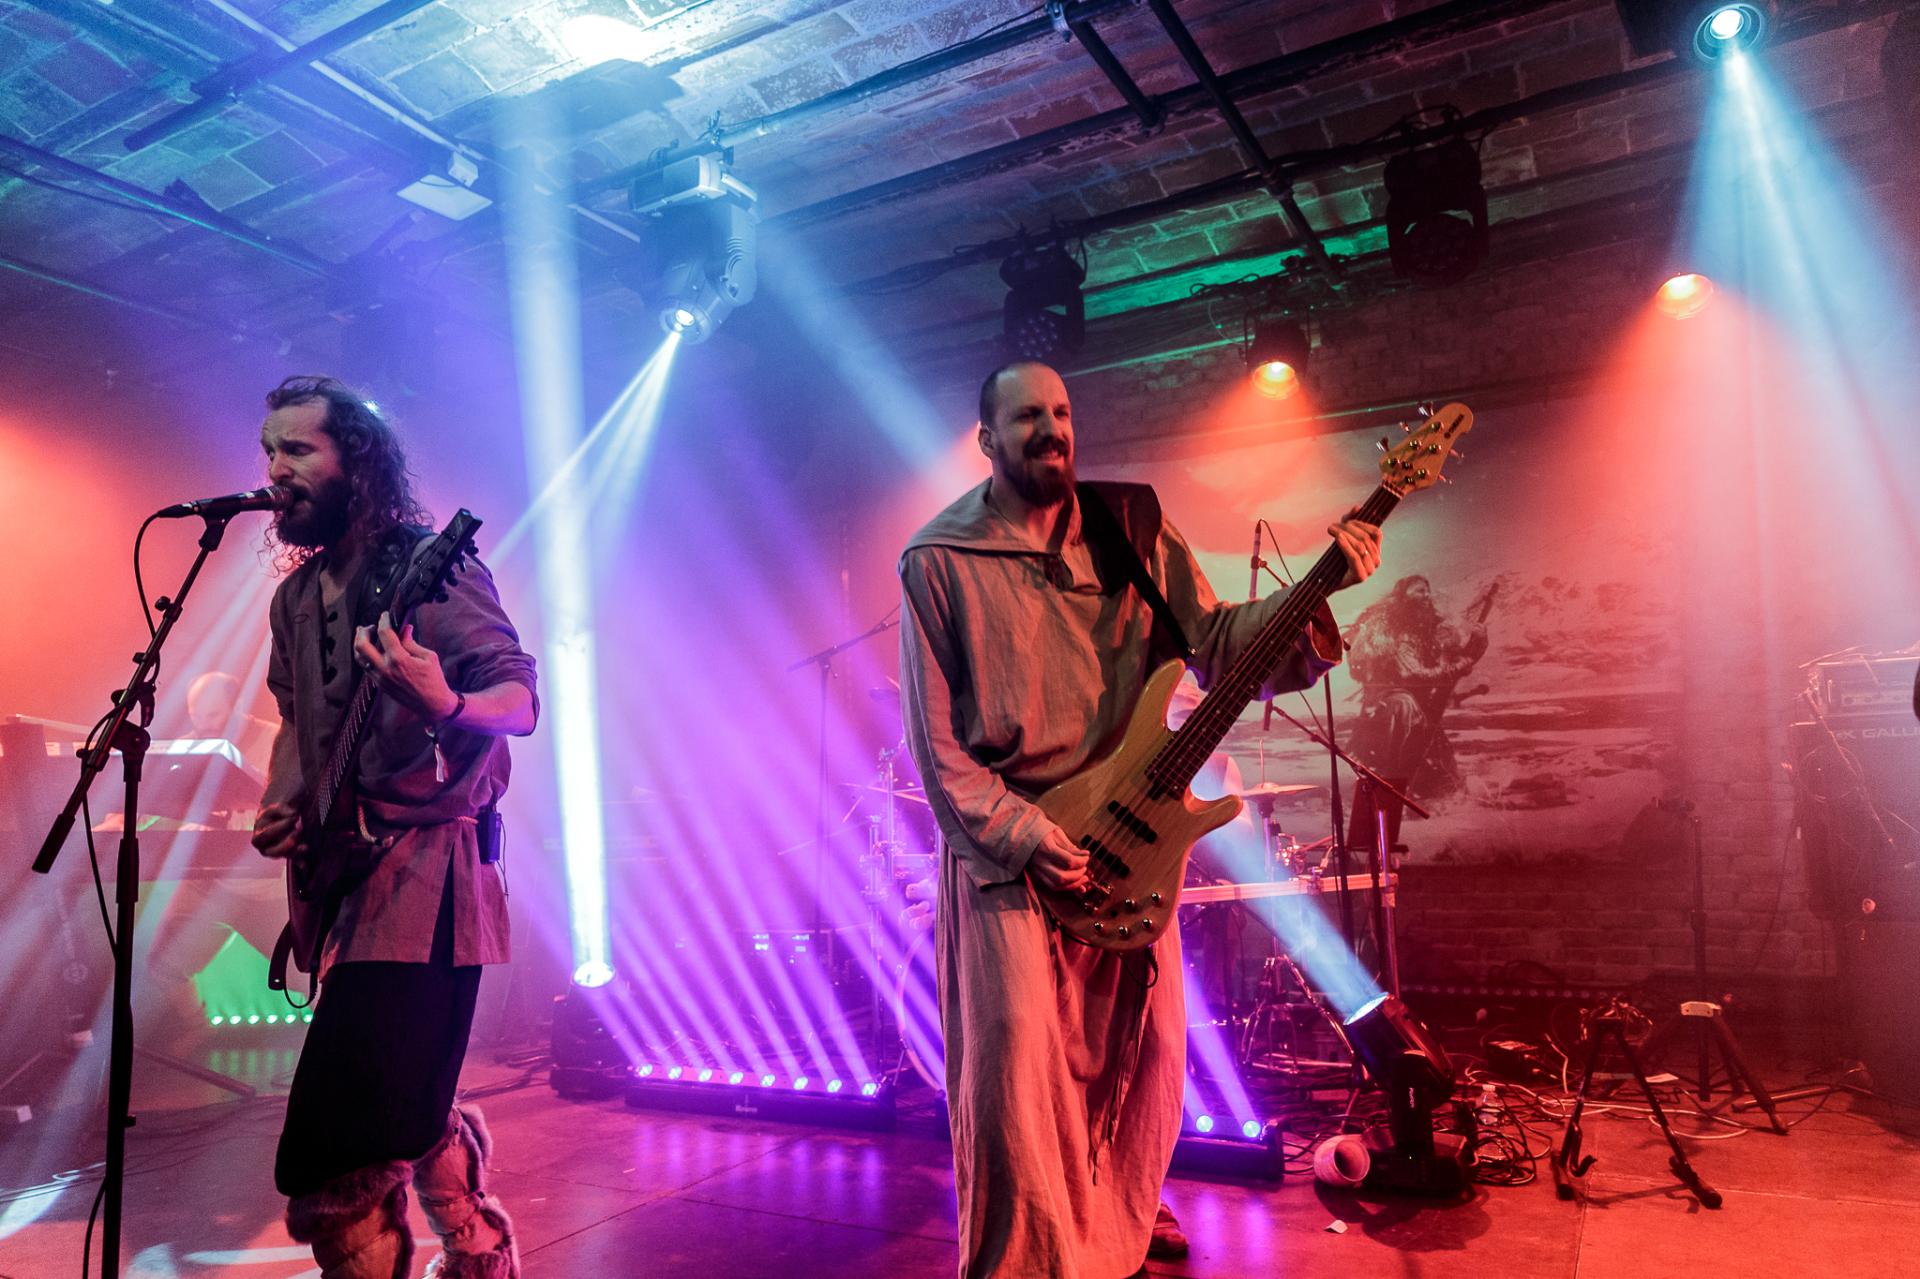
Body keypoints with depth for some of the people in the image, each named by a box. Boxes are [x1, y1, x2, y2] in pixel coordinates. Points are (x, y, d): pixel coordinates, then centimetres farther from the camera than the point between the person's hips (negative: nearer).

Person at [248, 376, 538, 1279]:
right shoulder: (296, 597, 14)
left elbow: (520, 698, -18)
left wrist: (446, 711, -40)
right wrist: (281, 804, 6)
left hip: (424, 873, -8)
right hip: (342, 874, 9)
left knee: (338, 1172, -14)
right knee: (409, 1107, 21)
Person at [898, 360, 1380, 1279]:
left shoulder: (1132, 529, 5)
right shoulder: (939, 562, -6)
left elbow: (1212, 637, -2)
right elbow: (936, 741, -8)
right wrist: (1023, 836, -15)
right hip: (1003, 843, -4)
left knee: (1144, 1045, 13)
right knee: (1017, 1051, -11)